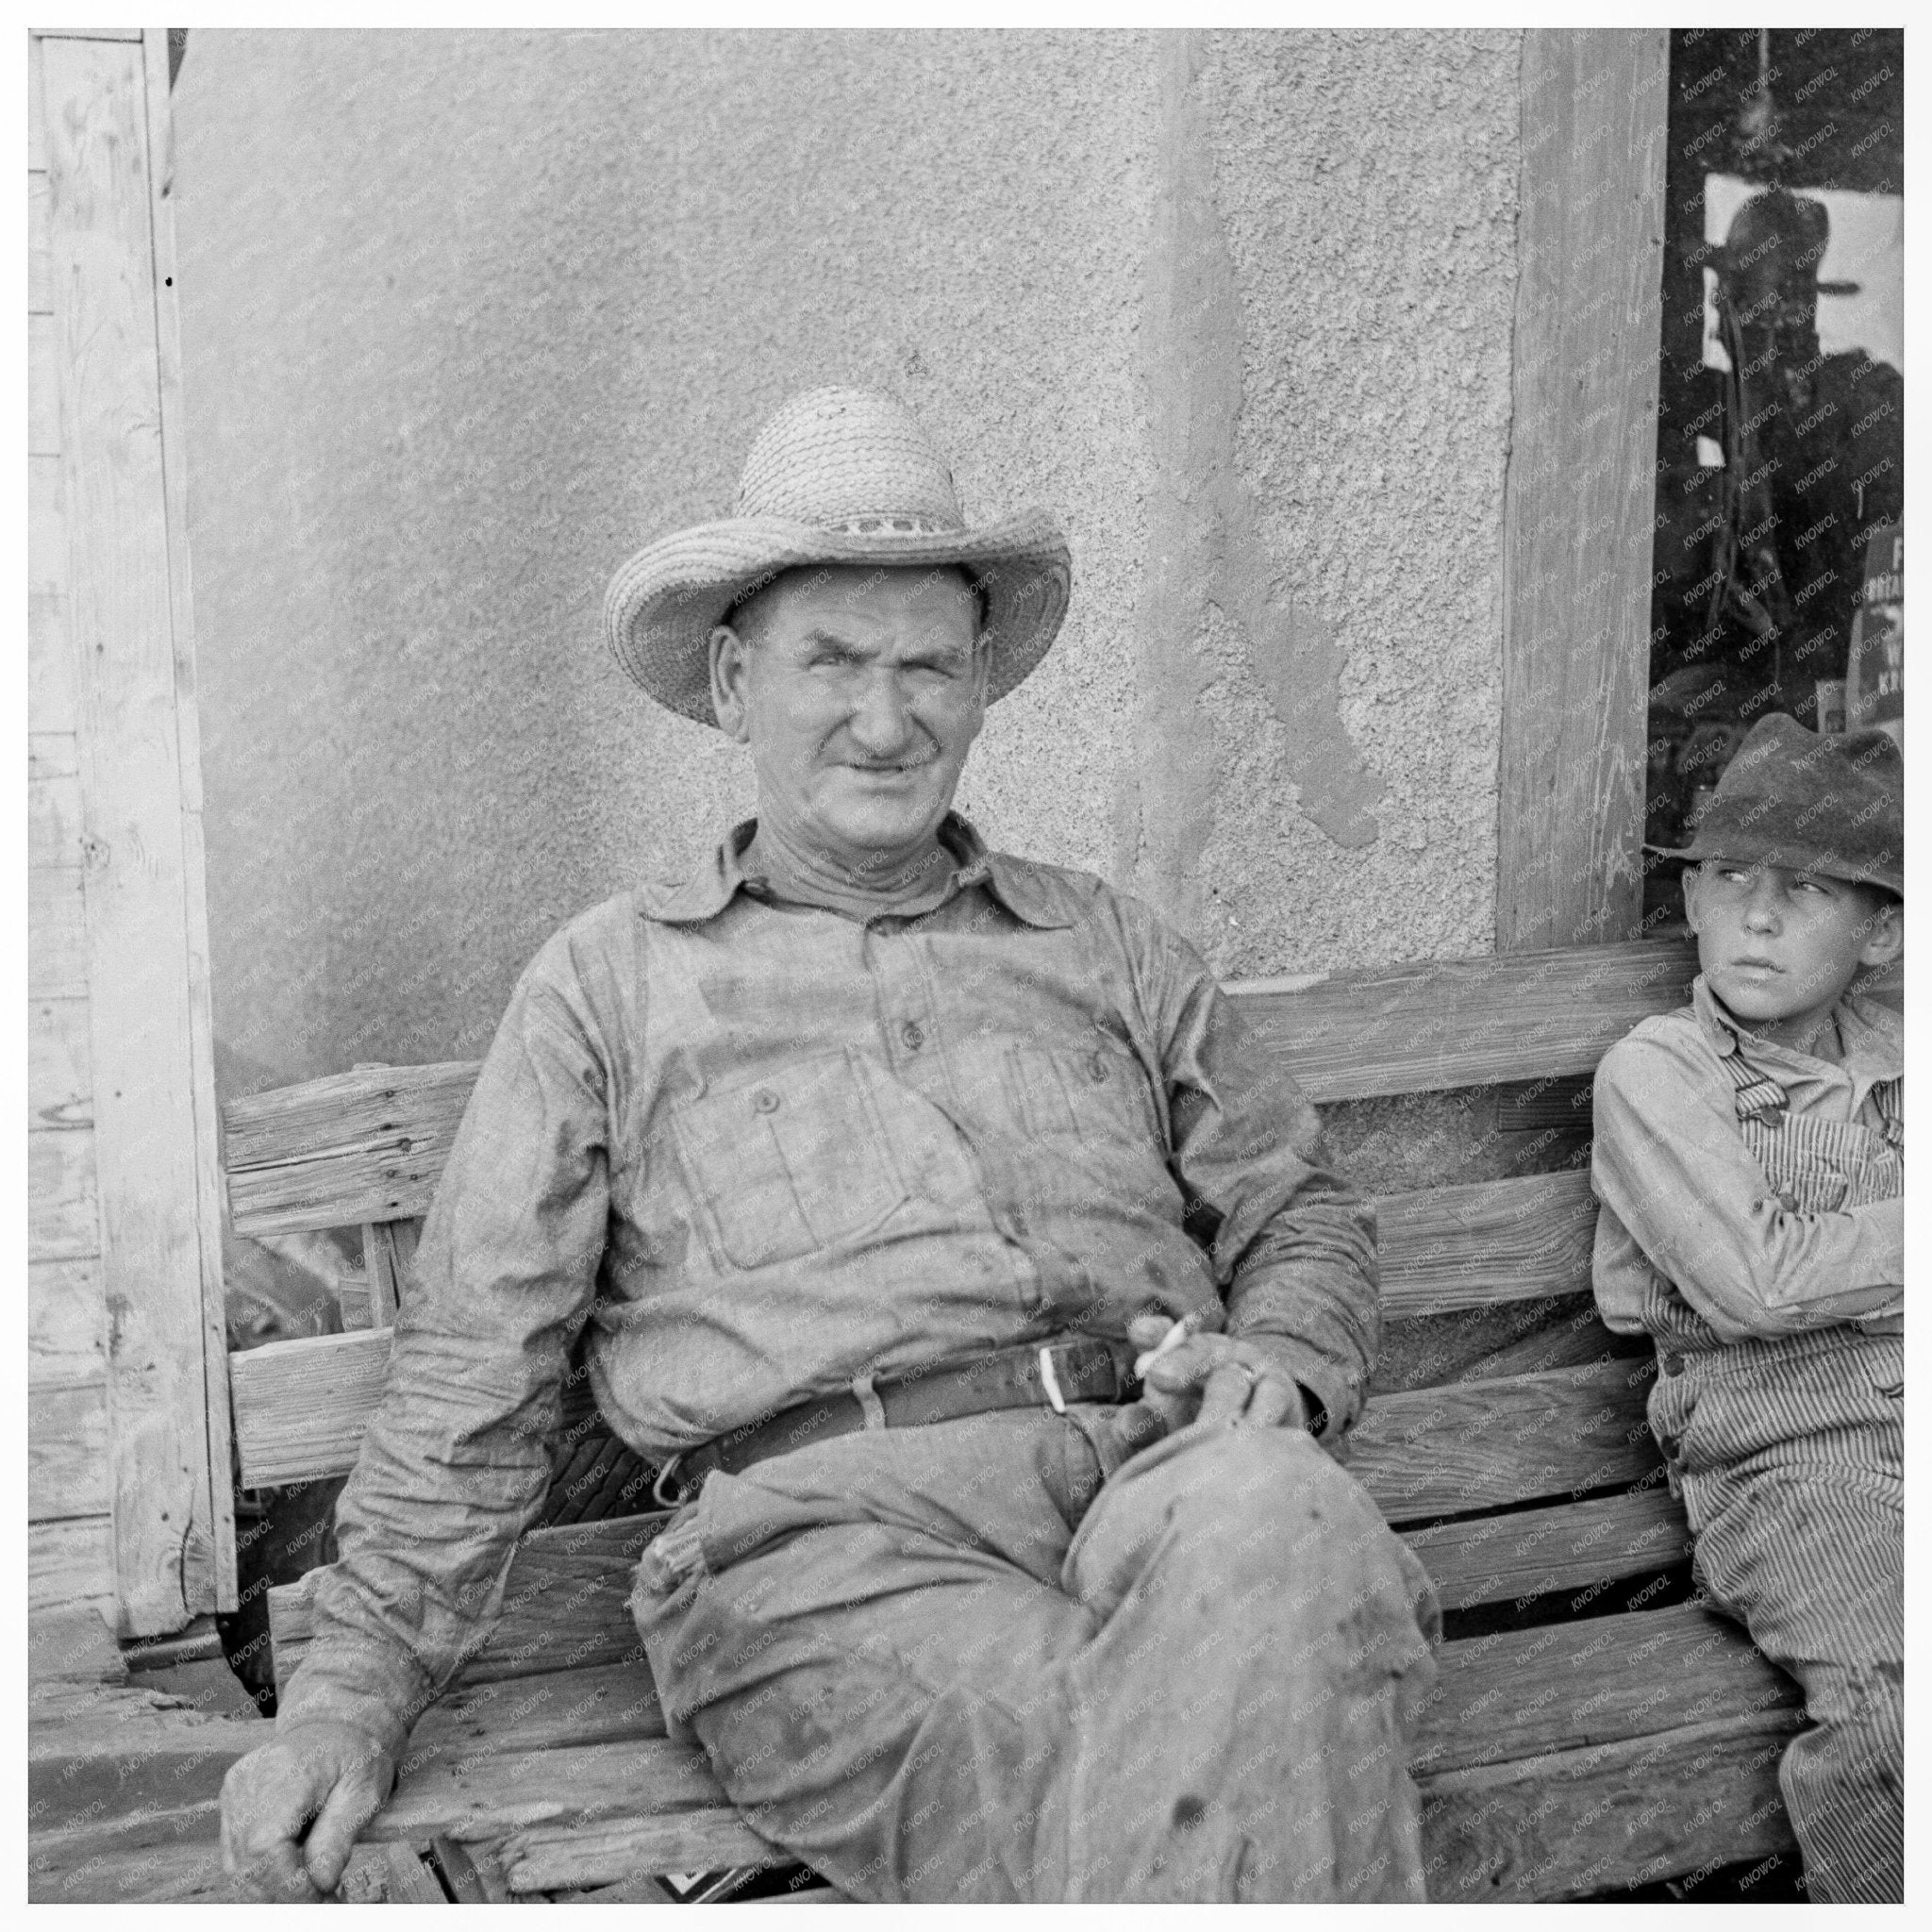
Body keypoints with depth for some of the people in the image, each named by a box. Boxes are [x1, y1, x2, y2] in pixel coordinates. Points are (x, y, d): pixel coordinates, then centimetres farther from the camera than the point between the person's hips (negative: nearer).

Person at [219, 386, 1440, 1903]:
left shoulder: (1107, 946, 27)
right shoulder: (610, 981, 20)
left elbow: (1300, 1212, 24)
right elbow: (478, 1370, 16)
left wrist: (1276, 1365, 0)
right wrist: (353, 1692, 7)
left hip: (1156, 1458, 3)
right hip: (830, 1520, -3)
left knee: (1265, 1508, -36)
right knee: (1135, 1774, -35)